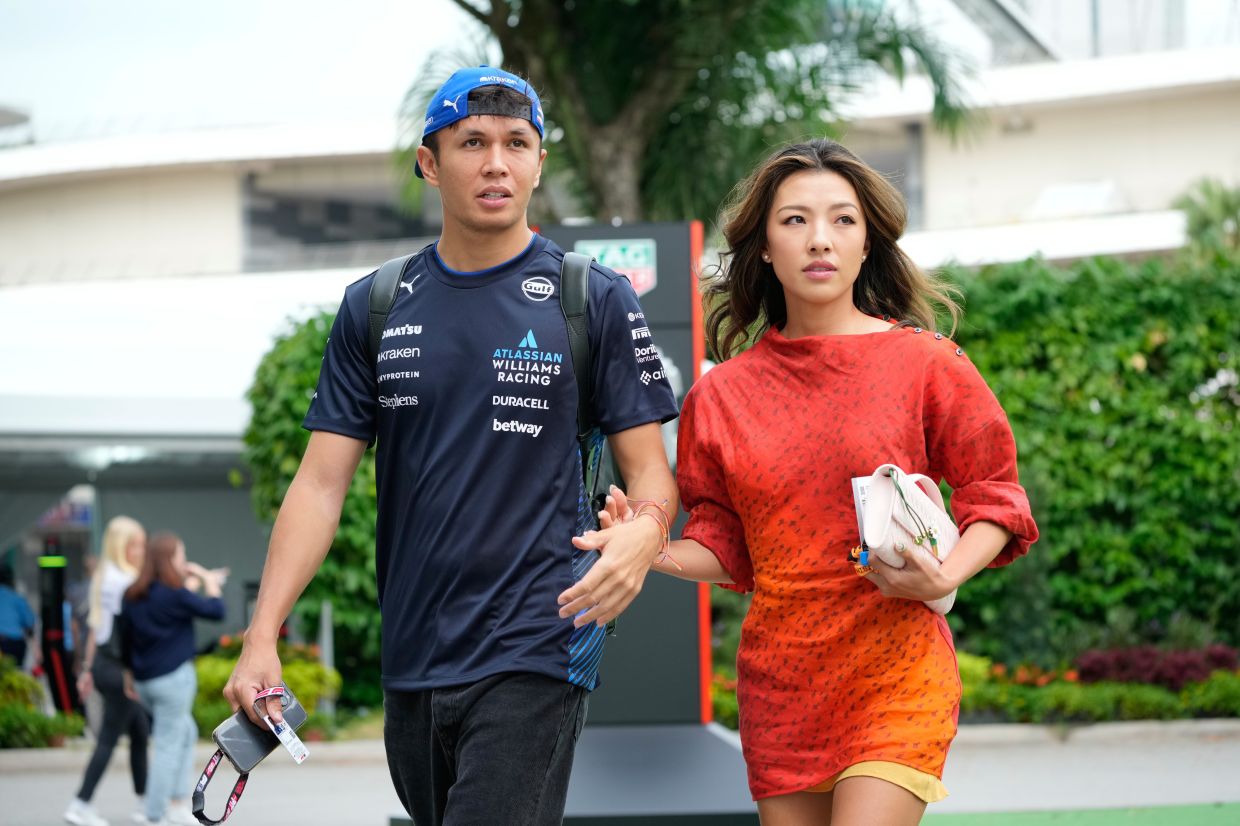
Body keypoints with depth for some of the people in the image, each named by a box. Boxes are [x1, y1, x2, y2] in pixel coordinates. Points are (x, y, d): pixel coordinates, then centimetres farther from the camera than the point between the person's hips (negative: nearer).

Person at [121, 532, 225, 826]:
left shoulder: (133, 596, 6)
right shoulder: (175, 595, -14)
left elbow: (125, 635, 14)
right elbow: (216, 611, -8)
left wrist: (130, 671, 24)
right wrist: (209, 580, 6)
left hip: (144, 680, 8)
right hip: (174, 677, -8)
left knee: (186, 733, 22)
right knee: (168, 746, -2)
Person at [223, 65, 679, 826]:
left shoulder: (596, 300, 2)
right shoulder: (375, 310, 10)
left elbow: (650, 471, 1)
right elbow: (322, 484, 7)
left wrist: (642, 537, -23)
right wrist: (262, 637, -4)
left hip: (534, 656, -4)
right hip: (412, 665, 4)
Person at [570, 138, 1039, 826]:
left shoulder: (924, 363, -2)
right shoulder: (723, 394, 7)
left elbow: (994, 498, 4)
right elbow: (725, 548, 12)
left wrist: (944, 577, -13)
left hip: (895, 675, -3)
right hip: (778, 684, 4)